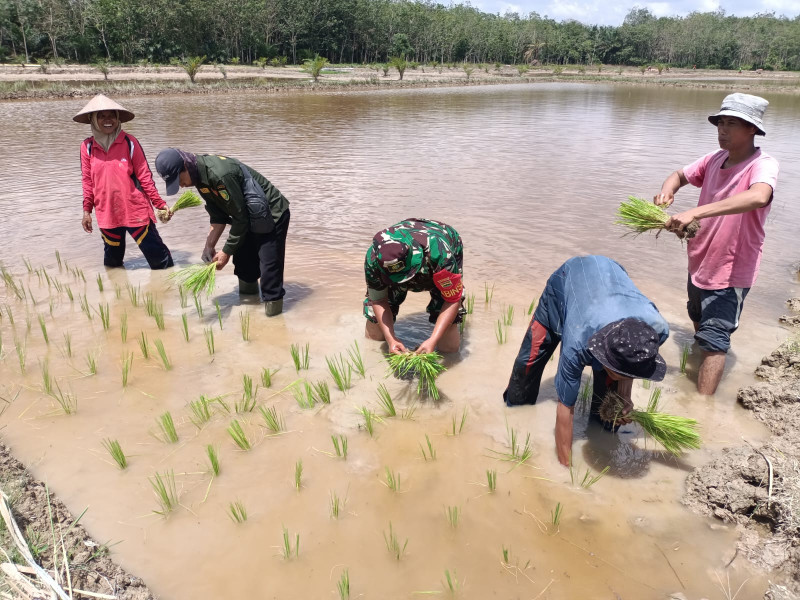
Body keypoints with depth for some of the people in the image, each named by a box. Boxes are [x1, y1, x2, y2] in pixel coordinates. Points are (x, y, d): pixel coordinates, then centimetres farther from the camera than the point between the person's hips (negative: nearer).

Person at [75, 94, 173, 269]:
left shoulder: (129, 142, -4)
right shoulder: (87, 146, 3)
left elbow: (144, 176, -2)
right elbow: (88, 181, 8)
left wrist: (159, 204, -5)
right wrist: (87, 211, 6)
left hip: (135, 210, -3)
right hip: (107, 214, 3)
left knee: (158, 257, -2)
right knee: (112, 260, 16)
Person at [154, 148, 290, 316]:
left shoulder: (220, 175, -32)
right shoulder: (200, 176, -2)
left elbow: (240, 218, -25)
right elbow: (218, 217, 6)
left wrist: (227, 252, -16)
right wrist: (209, 246, -3)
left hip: (271, 216, -9)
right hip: (250, 218, 10)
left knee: (268, 270, -12)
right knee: (244, 269, 16)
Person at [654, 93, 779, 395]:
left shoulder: (763, 165, -22)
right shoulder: (715, 159, -1)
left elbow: (758, 196, -43)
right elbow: (680, 175, 14)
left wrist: (694, 213, -52)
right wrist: (667, 190, -12)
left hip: (732, 271, -8)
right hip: (700, 263, 8)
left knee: (714, 338, -10)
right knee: (699, 320, 28)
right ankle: (699, 361, 55)